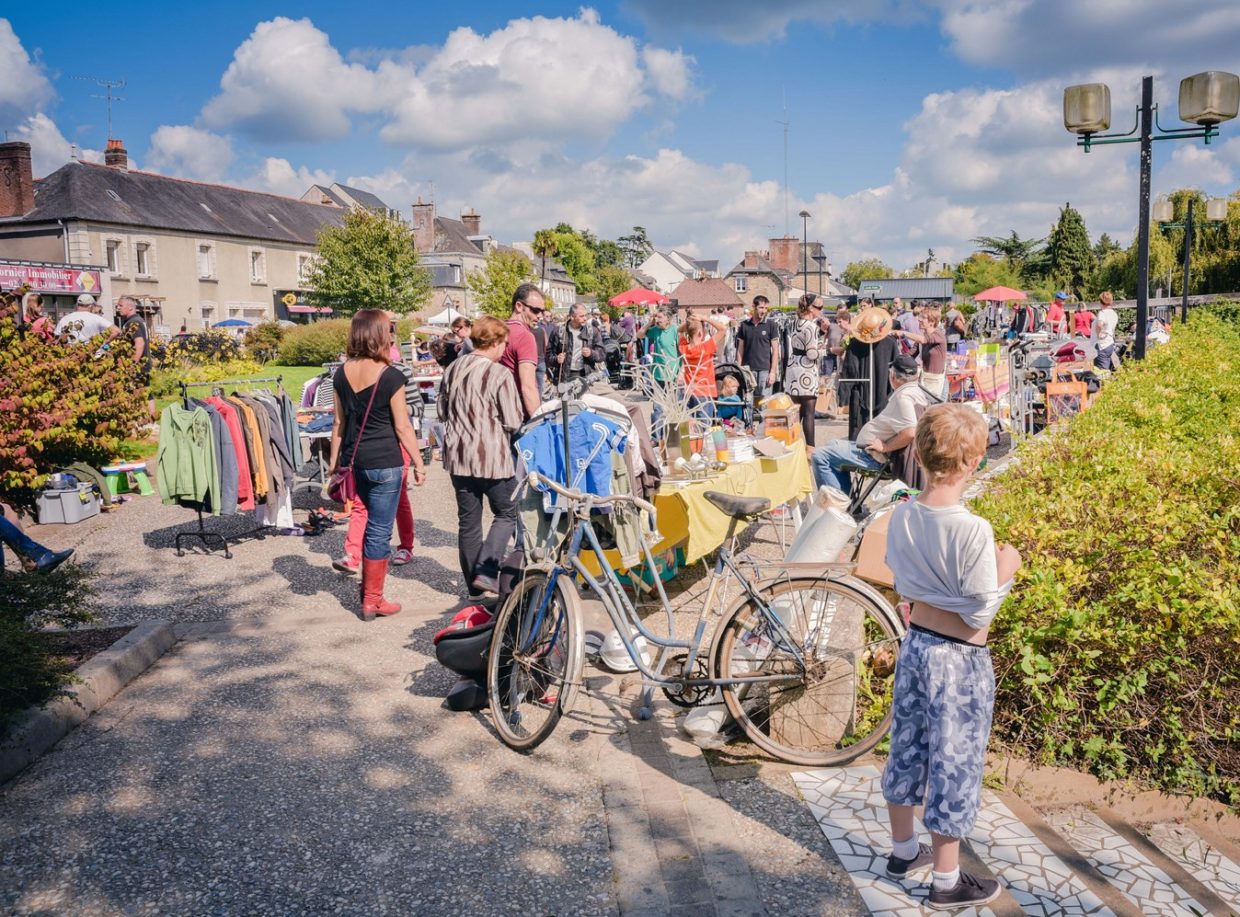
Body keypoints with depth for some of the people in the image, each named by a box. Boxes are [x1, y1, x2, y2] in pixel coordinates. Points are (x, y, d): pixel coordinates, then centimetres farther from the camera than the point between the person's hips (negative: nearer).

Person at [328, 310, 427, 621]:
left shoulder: (342, 373, 3)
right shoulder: (390, 376, -14)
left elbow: (339, 422, 8)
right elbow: (402, 426, -10)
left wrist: (334, 462, 16)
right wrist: (419, 463, -2)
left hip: (354, 459, 6)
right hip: (384, 462, -6)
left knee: (373, 521, 24)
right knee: (379, 530, 3)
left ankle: (369, 586, 32)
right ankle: (372, 601, 11)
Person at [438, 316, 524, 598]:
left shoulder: (453, 369, 6)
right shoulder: (500, 375, -14)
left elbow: (442, 411, 16)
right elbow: (514, 422, -13)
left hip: (458, 456, 6)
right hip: (492, 456, -6)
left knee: (468, 520, 12)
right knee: (506, 514, 10)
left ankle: (474, 585, 19)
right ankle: (486, 572, -4)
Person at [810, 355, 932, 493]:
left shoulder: (903, 396, -23)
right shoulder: (916, 391, 8)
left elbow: (909, 432, -35)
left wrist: (885, 447, -22)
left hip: (874, 456, -11)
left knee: (819, 456, -13)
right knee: (834, 444, 28)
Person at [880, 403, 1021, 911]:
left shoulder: (902, 516, -5)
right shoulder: (972, 529, -25)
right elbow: (980, 613, -20)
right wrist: (1006, 567, -4)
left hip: (914, 644, 7)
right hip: (959, 659, -7)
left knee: (907, 748, 20)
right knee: (954, 763, 8)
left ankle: (904, 851, 39)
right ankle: (947, 882, 23)